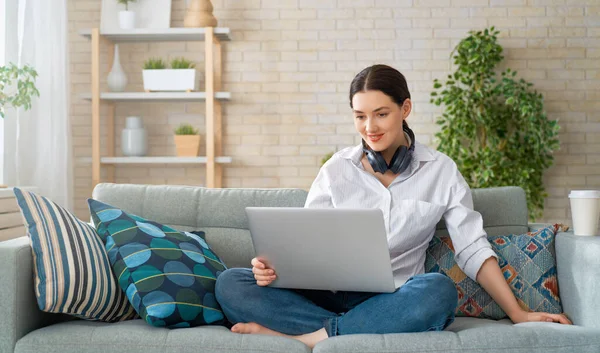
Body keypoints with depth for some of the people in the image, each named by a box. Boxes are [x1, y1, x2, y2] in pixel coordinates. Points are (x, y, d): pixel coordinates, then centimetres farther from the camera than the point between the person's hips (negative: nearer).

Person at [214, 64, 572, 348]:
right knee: (230, 283, -21)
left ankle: (304, 336, -26)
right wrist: (274, 265, -16)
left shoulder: (441, 171, 4)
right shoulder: (337, 169, 7)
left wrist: (518, 314, -3)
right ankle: (355, 331, -27)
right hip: (331, 292, 2)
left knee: (439, 290, -37)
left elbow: (473, 249, 4)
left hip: (394, 300, -1)